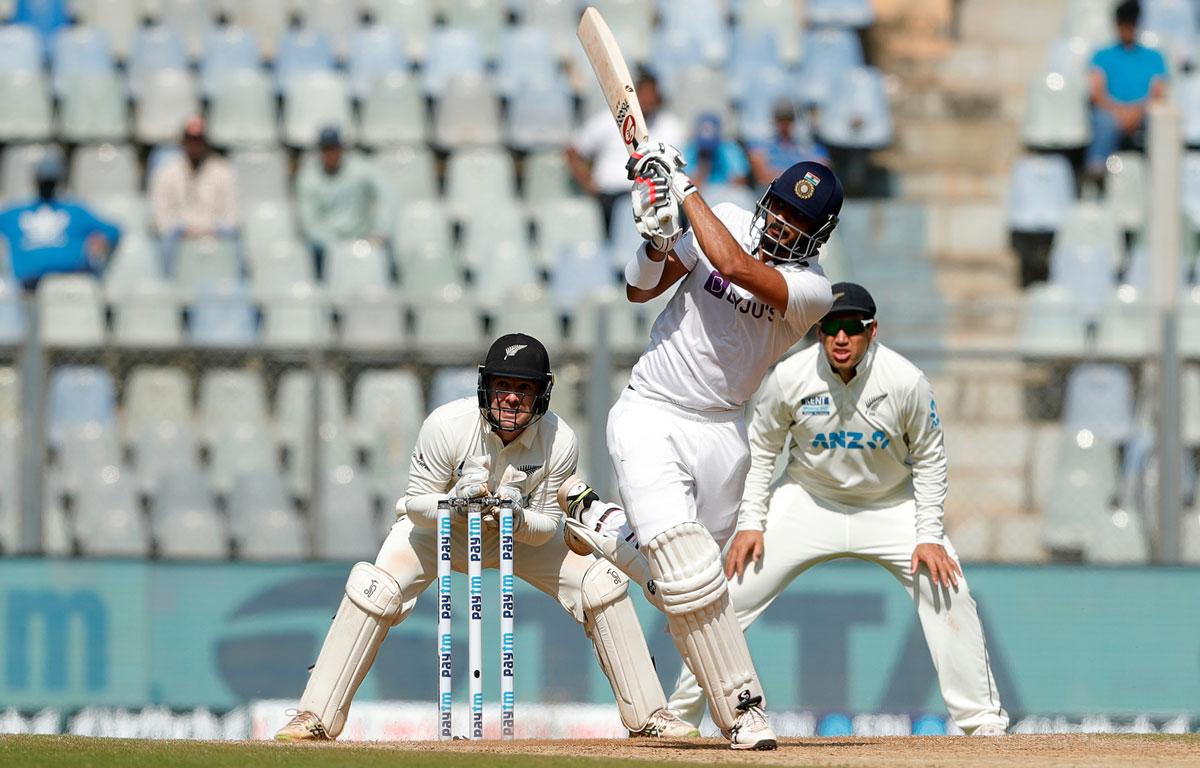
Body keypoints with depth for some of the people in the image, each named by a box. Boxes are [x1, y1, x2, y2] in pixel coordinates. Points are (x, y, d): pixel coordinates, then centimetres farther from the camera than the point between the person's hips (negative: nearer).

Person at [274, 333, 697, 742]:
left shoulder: (560, 442, -26)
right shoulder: (446, 426, -32)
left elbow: (546, 527, -16)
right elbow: (416, 505, -21)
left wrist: (518, 518, -39)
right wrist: (456, 501, -42)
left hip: (523, 533, 2)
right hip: (440, 527, -2)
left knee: (602, 582, -14)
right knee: (375, 588, -27)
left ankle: (645, 714, -1)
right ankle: (317, 715, -17)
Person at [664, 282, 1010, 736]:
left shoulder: (907, 382, -22)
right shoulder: (789, 378, -20)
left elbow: (929, 459, -8)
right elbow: (760, 451, -3)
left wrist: (929, 536, -14)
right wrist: (750, 523, -10)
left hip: (890, 506, 0)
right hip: (809, 502, 0)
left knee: (947, 590, -17)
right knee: (733, 591, -8)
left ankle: (983, 720, -4)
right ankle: (681, 711, 6)